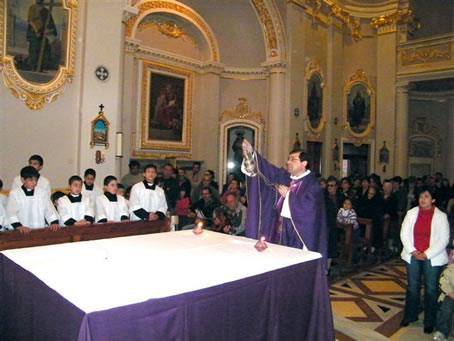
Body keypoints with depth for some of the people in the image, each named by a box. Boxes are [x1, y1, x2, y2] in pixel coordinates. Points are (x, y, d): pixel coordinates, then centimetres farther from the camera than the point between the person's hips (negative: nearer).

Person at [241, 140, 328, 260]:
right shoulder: (283, 175, 9)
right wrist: (251, 153, -13)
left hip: (298, 230, -6)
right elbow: (267, 169, 0)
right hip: (279, 225, 6)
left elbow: (309, 208, -21)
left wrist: (288, 194, -15)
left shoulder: (312, 184, -9)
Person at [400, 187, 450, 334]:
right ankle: (410, 316, 27)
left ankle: (429, 322, 18)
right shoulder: (411, 213, 2)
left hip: (433, 258, -2)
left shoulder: (441, 216, -4)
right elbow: (404, 233, 1)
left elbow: (444, 239, -8)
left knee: (431, 289, 5)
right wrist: (412, 251, -9)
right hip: (413, 256, 2)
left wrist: (427, 254, -13)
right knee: (412, 287, 12)